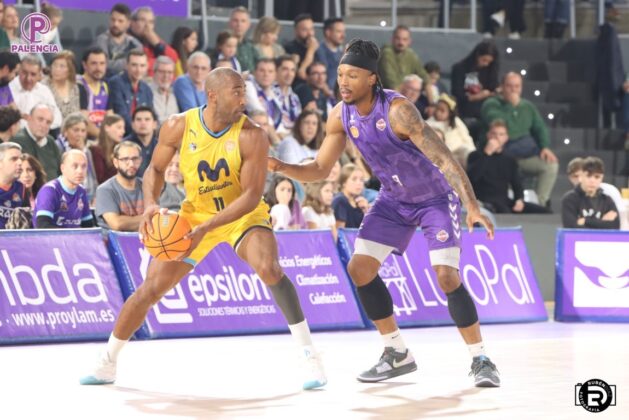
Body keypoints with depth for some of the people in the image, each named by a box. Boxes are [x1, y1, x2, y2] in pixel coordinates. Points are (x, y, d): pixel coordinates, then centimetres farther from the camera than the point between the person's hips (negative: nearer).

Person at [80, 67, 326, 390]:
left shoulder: (251, 136, -23)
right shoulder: (179, 127, -16)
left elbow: (251, 196, -25)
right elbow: (156, 169, 0)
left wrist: (206, 228, -35)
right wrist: (150, 204, -21)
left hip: (243, 215, -3)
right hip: (194, 215, 3)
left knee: (268, 268, -31)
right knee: (151, 288, 0)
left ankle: (310, 355, -21)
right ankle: (107, 364, 18)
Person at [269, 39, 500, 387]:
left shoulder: (396, 110, -31)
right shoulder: (341, 116, -11)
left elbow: (443, 158, -35)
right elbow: (320, 169, -1)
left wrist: (472, 207, -43)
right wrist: (280, 167, -20)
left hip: (435, 198, -7)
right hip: (394, 200, 7)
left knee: (446, 276, -18)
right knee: (359, 269, -3)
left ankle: (480, 360, -3)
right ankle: (398, 354, 11)